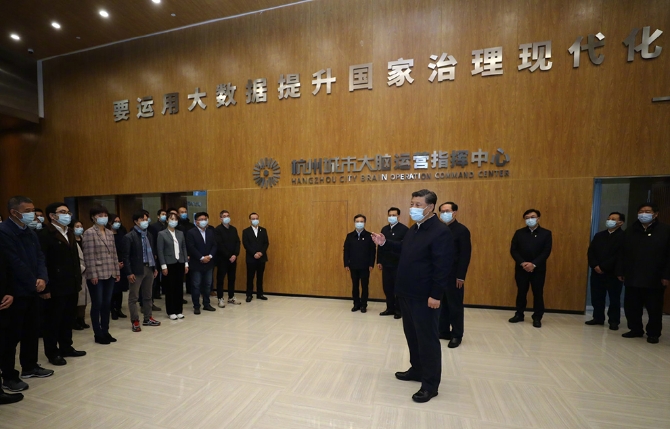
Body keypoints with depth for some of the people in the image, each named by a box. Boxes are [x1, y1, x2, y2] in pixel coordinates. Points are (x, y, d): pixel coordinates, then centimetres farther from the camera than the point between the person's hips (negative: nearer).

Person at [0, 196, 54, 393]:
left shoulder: (30, 232, 11)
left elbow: (40, 258, 7)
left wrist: (42, 278, -9)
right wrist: (34, 283, -10)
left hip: (31, 290, 7)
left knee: (31, 330, 15)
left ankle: (30, 366, 29)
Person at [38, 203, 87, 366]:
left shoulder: (70, 232, 13)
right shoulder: (45, 234, -11)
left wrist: (78, 281, 11)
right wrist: (45, 287, -18)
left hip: (71, 285, 7)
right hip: (56, 286, -7)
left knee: (68, 318, 15)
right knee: (53, 320, 7)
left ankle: (66, 347, 28)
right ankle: (52, 352, 21)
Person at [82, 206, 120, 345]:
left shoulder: (110, 233, 11)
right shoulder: (89, 233, -7)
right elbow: (89, 256, -12)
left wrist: (117, 271, 11)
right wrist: (93, 274, -16)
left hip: (110, 274, 6)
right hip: (97, 275, -6)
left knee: (107, 304, 12)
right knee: (97, 305, 4)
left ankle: (105, 331, 22)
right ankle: (98, 334, 16)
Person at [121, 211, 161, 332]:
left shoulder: (148, 235, 10)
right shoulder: (129, 237, -9)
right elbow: (125, 256, -11)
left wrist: (154, 267, 12)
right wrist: (129, 273, -14)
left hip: (149, 268, 6)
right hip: (137, 270, -6)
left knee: (147, 295, 14)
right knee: (133, 297, 4)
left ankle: (148, 318, 25)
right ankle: (135, 321, 15)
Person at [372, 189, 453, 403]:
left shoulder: (441, 231, -18)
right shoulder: (414, 229, 11)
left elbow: (442, 266, -21)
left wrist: (436, 295, -21)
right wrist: (385, 243, 11)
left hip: (424, 296, -9)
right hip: (407, 293, 9)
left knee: (427, 339, 6)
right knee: (412, 334, 20)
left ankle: (430, 384, 22)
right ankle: (417, 370, 39)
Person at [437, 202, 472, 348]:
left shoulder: (462, 230, -9)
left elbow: (465, 255, -13)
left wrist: (461, 276, -16)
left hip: (454, 275, -6)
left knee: (455, 306, 6)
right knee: (442, 304, 13)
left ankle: (457, 335, 20)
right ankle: (444, 331, 26)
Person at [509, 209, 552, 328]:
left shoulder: (546, 233, 1)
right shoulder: (519, 233, 4)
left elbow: (546, 251, -7)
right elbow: (513, 250, -1)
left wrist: (534, 264, -17)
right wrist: (522, 263, -15)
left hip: (538, 269, -1)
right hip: (521, 268, 1)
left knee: (538, 293, 6)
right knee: (521, 292, 9)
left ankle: (537, 318, 18)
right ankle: (519, 314, 22)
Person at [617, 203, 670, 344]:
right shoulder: (631, 231, 9)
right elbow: (623, 253, 10)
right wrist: (621, 272, 7)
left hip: (655, 279, -3)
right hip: (632, 278, 3)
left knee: (654, 308, 6)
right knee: (631, 306, 8)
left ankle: (653, 333, 22)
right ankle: (636, 329, 23)